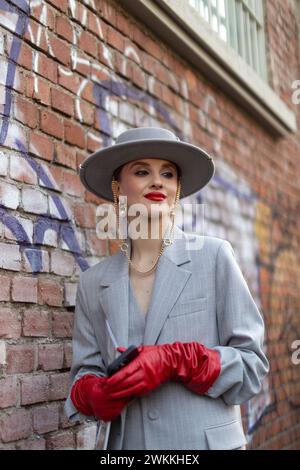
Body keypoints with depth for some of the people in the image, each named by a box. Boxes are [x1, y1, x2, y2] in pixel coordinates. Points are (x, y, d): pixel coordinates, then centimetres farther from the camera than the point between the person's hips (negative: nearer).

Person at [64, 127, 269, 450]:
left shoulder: (214, 256, -9)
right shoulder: (93, 283, 0)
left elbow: (252, 365, -8)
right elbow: (84, 375, 4)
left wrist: (175, 361, -23)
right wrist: (93, 393, -17)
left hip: (208, 442, -2)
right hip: (126, 442, 3)